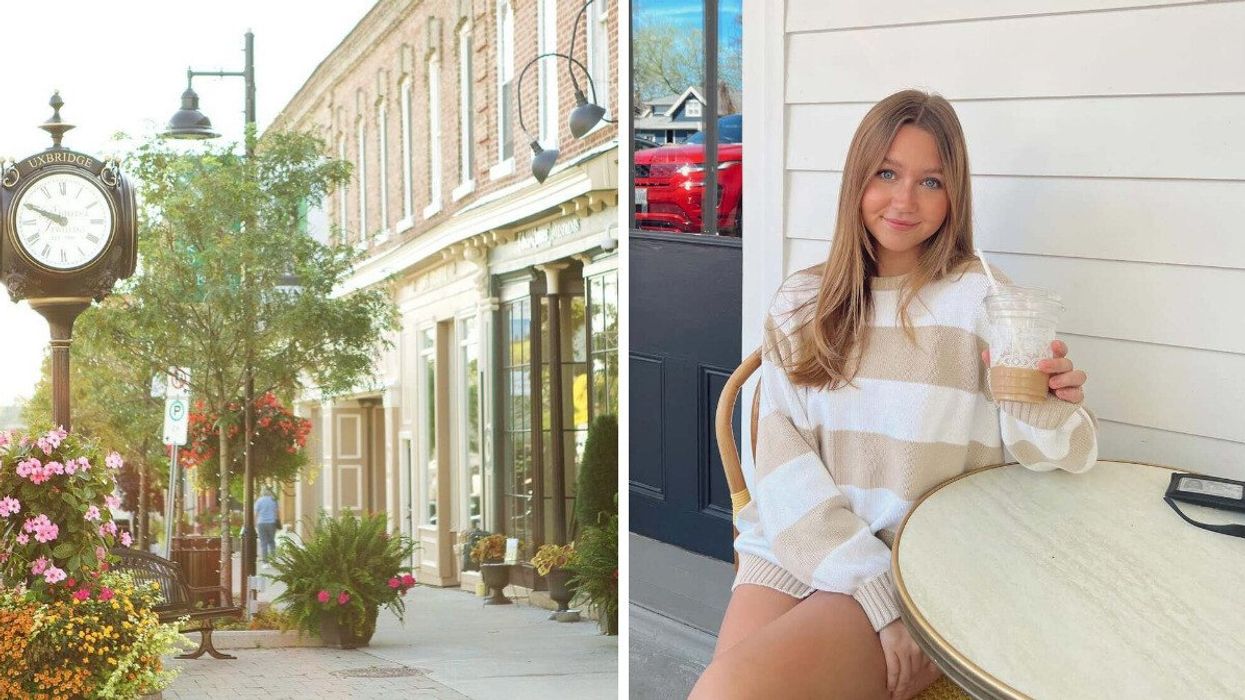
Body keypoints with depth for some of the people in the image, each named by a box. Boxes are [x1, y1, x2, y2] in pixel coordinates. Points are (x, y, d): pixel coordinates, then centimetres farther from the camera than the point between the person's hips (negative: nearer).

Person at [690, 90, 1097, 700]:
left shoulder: (981, 299, 3)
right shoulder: (801, 303, 10)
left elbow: (1066, 458, 0)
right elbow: (783, 465, 1)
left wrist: (1051, 407, -26)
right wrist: (878, 595, -14)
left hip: (926, 567, -3)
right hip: (797, 551, 3)